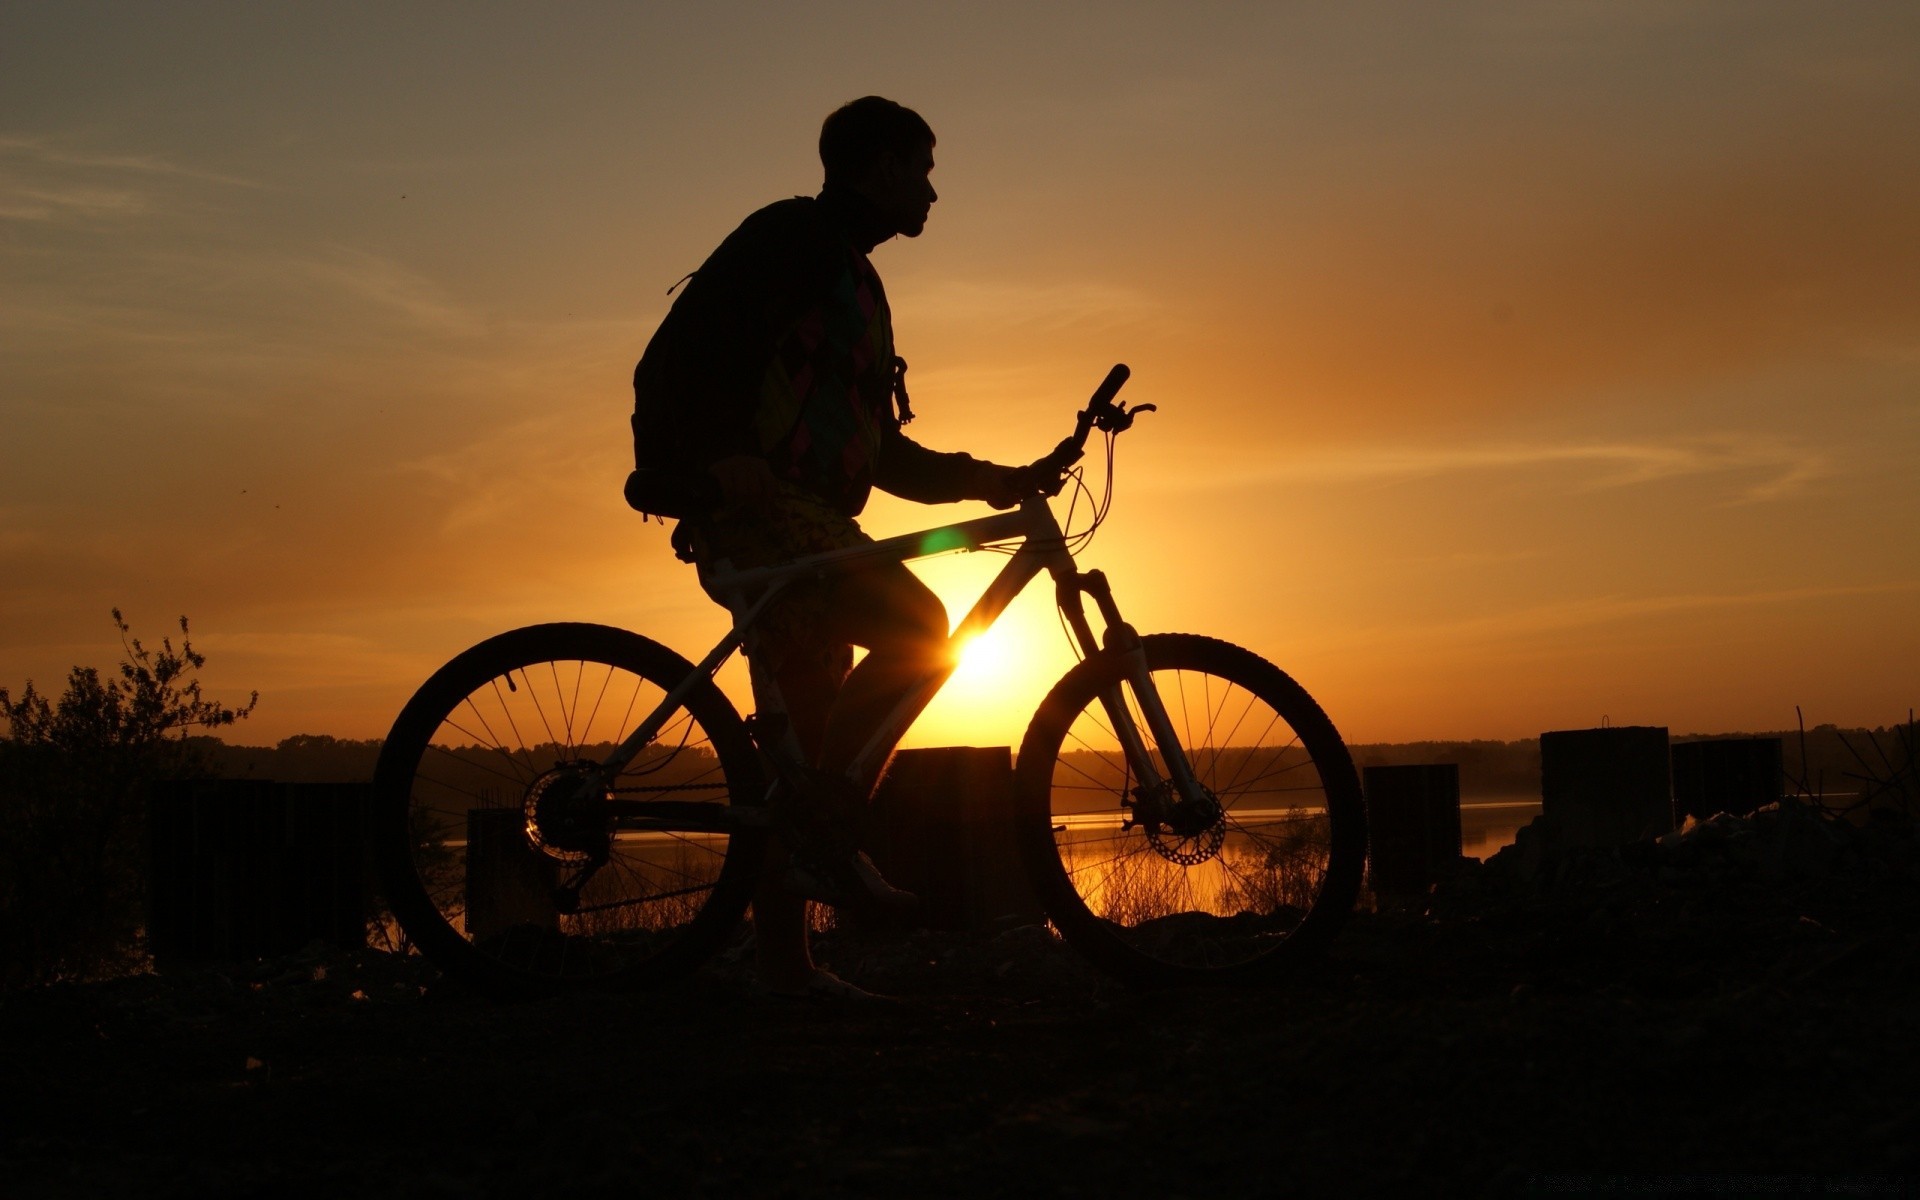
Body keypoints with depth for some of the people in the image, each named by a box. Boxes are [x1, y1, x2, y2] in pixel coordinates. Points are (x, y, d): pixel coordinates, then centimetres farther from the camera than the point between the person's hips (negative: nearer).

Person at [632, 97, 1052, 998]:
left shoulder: (852, 280, 26)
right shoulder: (792, 237, -3)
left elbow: (876, 449, 28)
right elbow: (676, 356, -15)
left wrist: (983, 480, 20)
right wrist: (718, 455, -26)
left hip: (803, 524, 10)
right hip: (755, 511, -10)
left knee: (803, 753, 5)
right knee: (918, 624, -25)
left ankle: (785, 965, 6)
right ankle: (827, 820, -19)